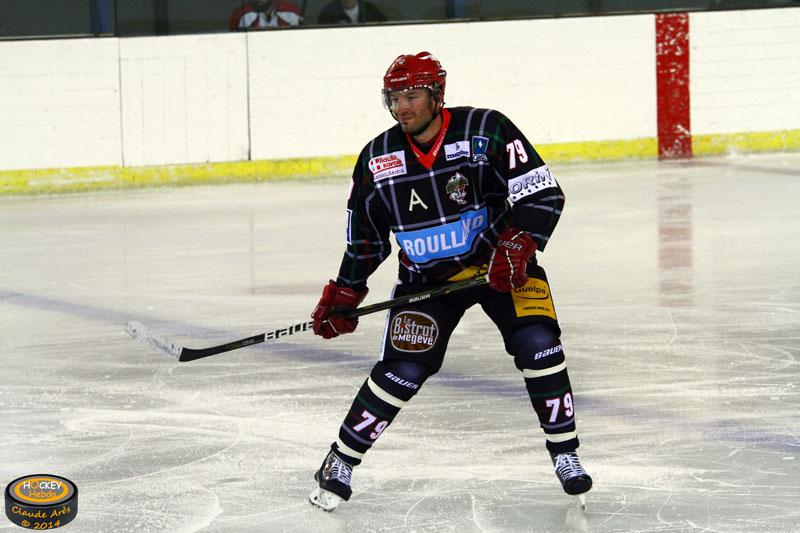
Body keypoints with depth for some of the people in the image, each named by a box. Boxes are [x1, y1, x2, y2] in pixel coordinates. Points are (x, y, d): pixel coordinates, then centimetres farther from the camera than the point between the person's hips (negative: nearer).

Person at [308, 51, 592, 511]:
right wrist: (344, 294, 7)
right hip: (426, 276, 1)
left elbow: (543, 195, -18)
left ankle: (565, 453, -2)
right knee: (403, 370, -11)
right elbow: (364, 237, 8)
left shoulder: (487, 130, -18)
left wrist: (516, 248, -29)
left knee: (537, 344, -18)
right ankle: (342, 461, 4)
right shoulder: (378, 160, -6)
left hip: (502, 262, -1)